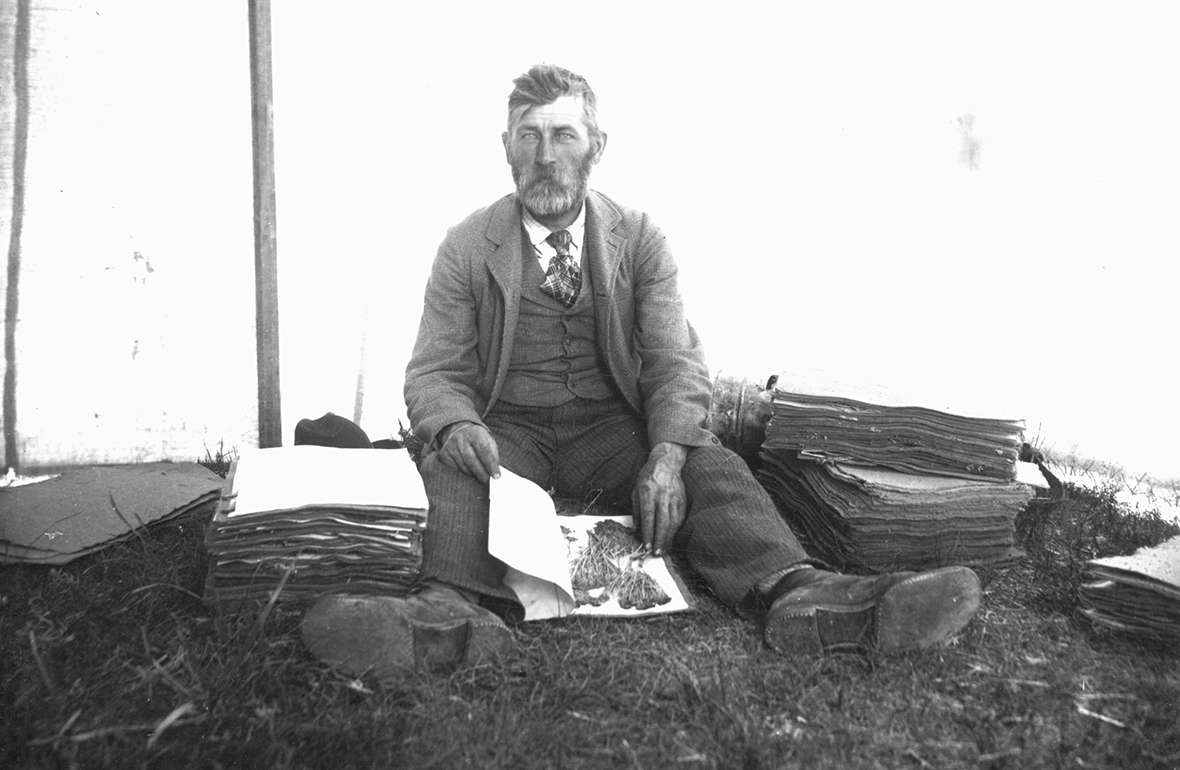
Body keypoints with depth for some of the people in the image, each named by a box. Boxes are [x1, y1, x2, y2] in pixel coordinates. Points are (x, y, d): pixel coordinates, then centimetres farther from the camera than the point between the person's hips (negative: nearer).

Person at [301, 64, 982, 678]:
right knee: (452, 468, -31)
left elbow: (676, 361, -4)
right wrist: (456, 426, -26)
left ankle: (801, 596, -46)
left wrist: (667, 456, -25)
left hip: (613, 427, 0)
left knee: (710, 462, -27)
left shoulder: (640, 239, 4)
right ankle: (452, 613, -54)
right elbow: (434, 373, 0)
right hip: (509, 429, 0)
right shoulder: (467, 248, 2)